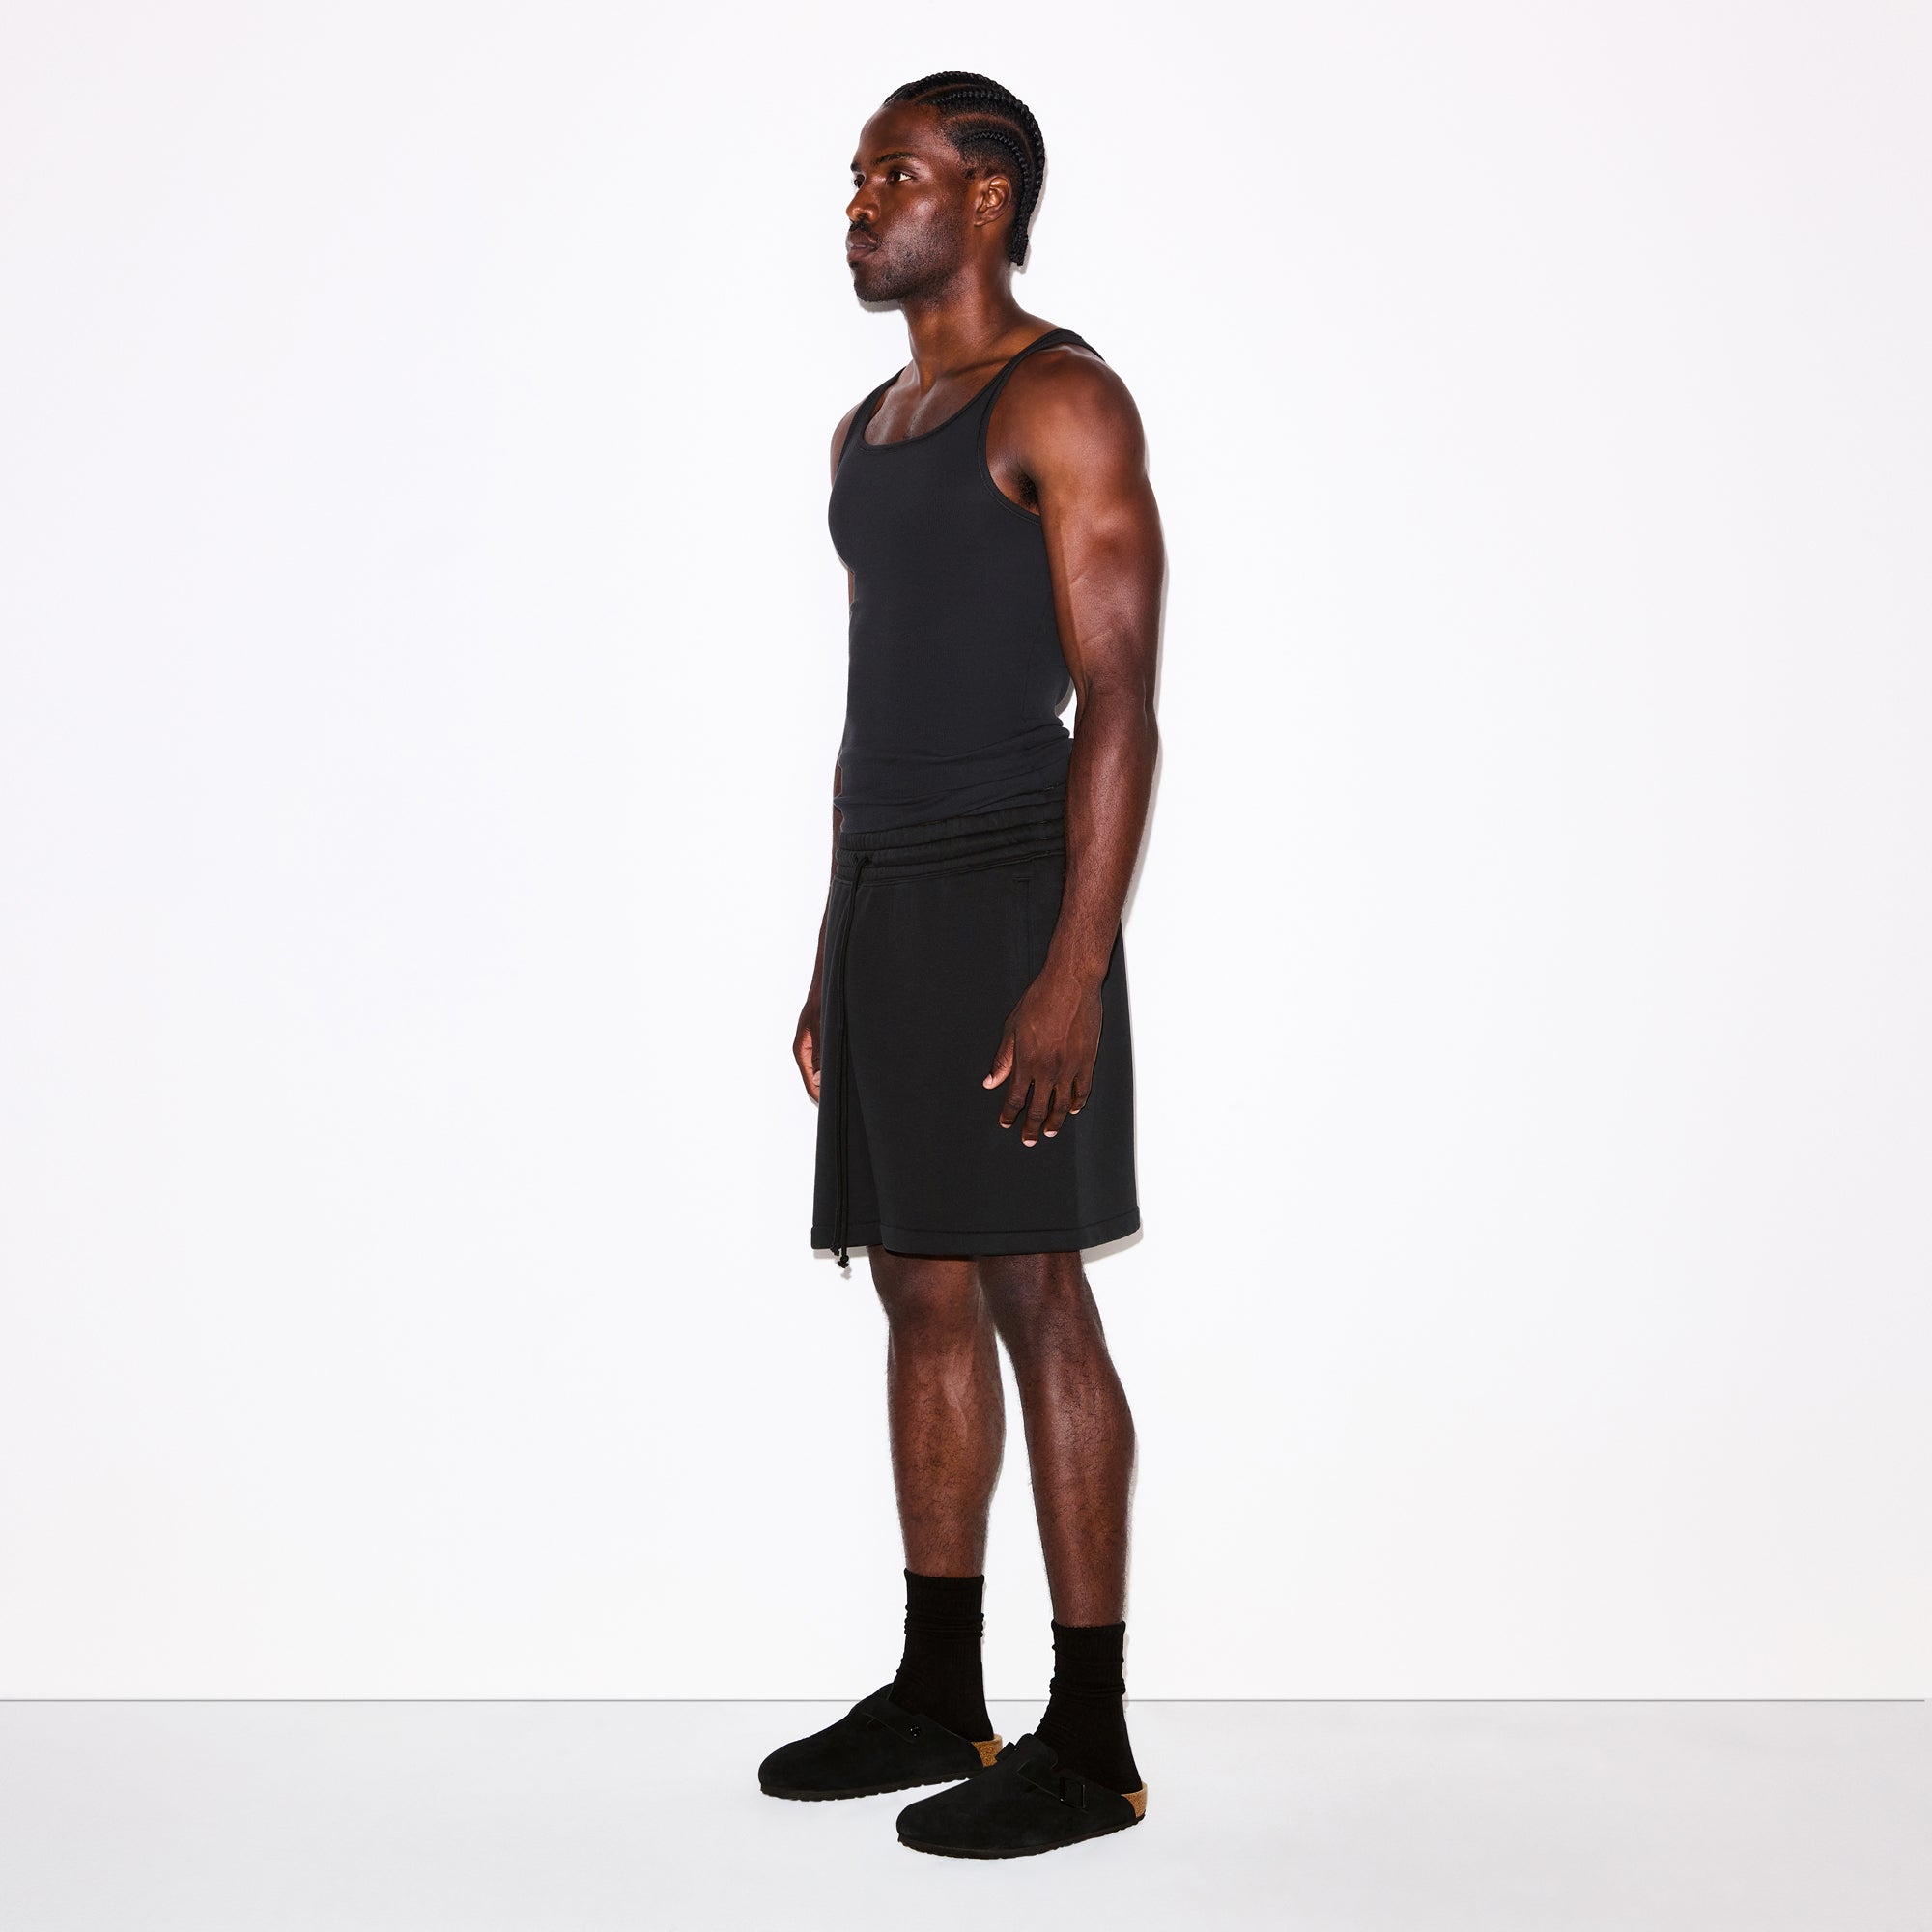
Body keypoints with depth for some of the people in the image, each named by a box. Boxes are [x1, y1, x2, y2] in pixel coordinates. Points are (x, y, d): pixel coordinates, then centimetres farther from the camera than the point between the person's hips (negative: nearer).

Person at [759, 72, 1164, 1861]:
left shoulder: (1061, 402, -7)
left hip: (1012, 886, -9)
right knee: (923, 1296, 11)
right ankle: (936, 1697, 21)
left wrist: (1076, 968, -22)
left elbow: (1118, 707, -15)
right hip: (886, 889, 9)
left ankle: (1090, 1740, 2)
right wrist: (833, 957, 19)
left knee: (1035, 1298, -7)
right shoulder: (869, 432, 20)